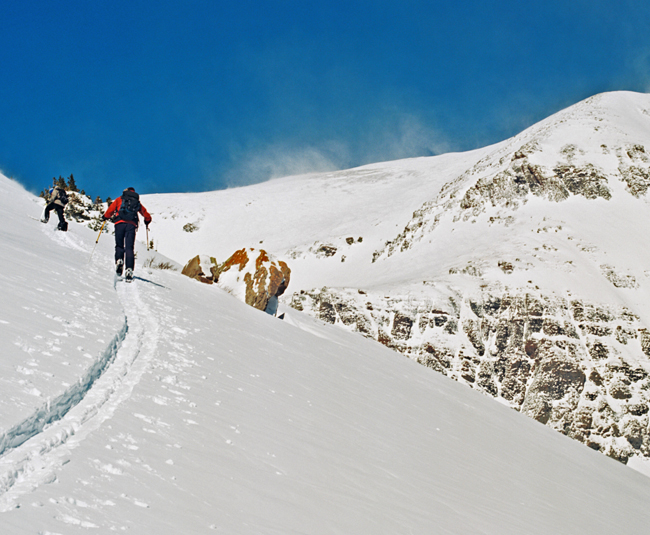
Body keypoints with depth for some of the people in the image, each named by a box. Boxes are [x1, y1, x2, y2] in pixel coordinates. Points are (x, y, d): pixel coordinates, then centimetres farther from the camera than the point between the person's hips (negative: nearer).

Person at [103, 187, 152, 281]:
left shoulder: (119, 199, 20)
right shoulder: (137, 203, 26)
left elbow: (111, 209, 10)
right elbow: (147, 216, 29)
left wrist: (106, 217, 28)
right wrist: (147, 221, 51)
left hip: (120, 222, -1)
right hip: (132, 225, 1)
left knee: (119, 245, 12)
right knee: (129, 248, -2)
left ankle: (119, 260, -16)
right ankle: (129, 269, -18)